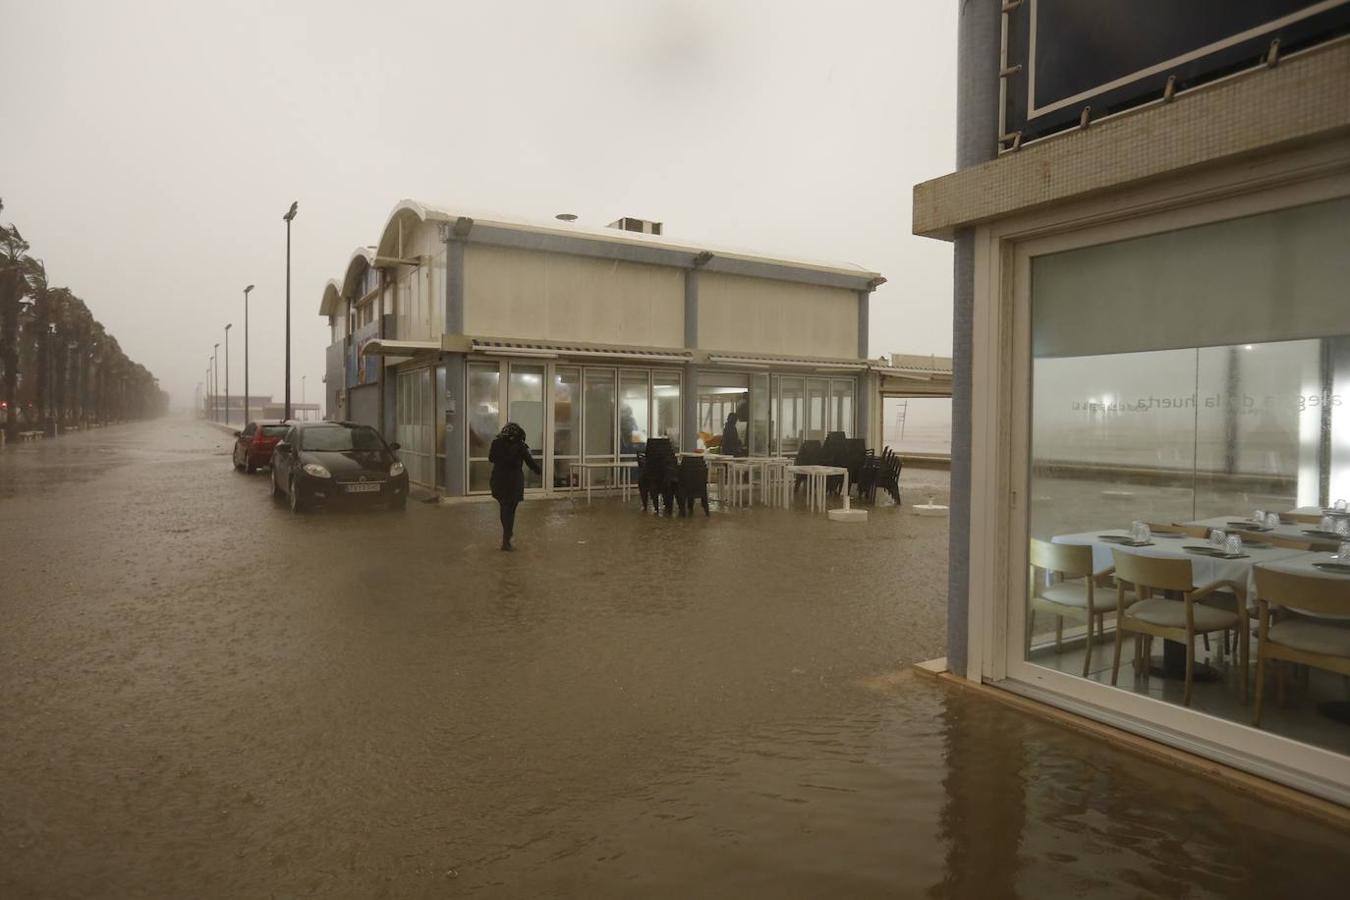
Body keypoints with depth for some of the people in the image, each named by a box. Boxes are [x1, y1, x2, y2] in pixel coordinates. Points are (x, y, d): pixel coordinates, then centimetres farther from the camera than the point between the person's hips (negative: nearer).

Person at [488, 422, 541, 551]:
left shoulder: (496, 443, -1)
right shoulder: (519, 446, -10)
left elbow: (490, 458, 12)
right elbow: (530, 462, -4)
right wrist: (539, 471, 12)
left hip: (498, 480, 3)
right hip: (514, 481, -3)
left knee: (504, 508, 17)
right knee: (510, 510, 4)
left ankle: (506, 537, 23)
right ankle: (506, 541, 5)